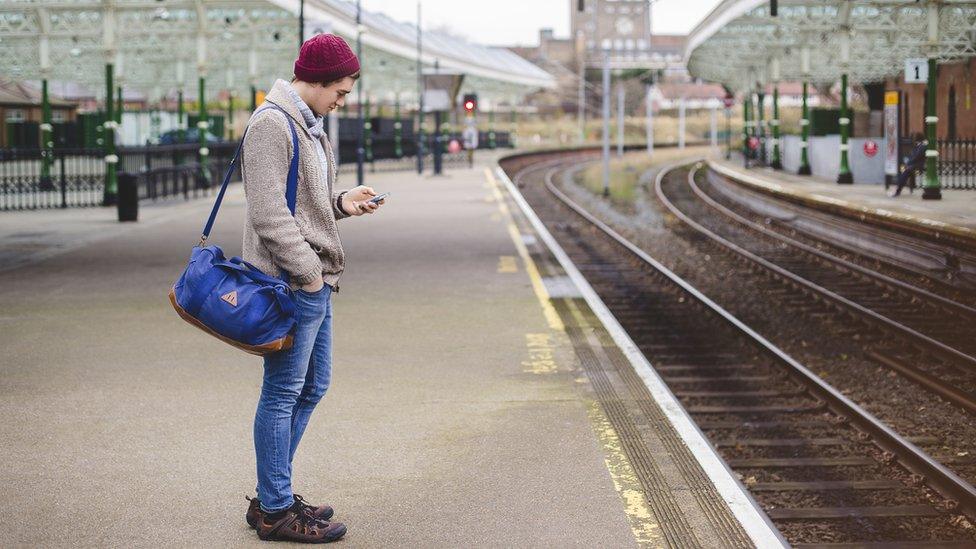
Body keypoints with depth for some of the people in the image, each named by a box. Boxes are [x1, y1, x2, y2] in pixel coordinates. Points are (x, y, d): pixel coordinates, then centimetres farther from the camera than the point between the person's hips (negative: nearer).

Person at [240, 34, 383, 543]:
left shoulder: (308, 125, 18)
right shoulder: (271, 123, -15)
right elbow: (269, 214, -21)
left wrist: (342, 202, 6)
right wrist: (307, 271, -18)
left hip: (314, 280, 11)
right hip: (291, 281, -11)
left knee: (312, 386, 16)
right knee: (283, 393, -3)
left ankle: (273, 496, 26)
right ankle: (275, 511, 6)